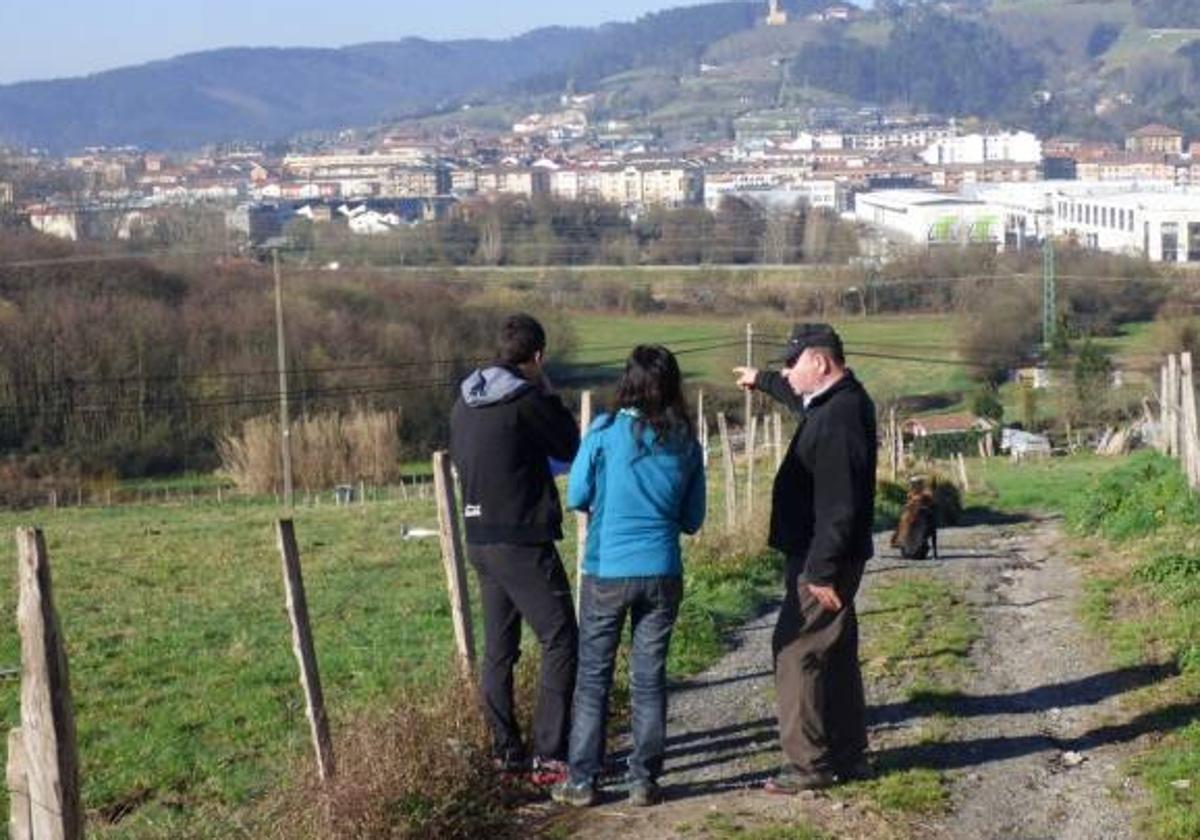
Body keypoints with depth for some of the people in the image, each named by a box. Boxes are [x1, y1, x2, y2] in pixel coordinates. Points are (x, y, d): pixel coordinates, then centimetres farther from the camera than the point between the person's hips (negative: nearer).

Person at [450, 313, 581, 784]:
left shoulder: (465, 402, 9)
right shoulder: (526, 399, -14)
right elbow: (569, 446, -2)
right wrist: (548, 392, 8)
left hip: (479, 538, 8)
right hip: (522, 541, -8)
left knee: (498, 648, 13)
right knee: (560, 641, -3)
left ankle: (506, 750, 18)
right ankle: (549, 755, -7)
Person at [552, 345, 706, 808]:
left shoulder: (606, 431, -8)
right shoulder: (686, 441, 1)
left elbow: (576, 497, -1)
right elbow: (692, 519, 8)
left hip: (607, 572, -2)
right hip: (662, 573, 2)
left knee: (593, 677, 7)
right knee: (649, 678, 10)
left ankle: (582, 781, 9)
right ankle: (644, 780, 13)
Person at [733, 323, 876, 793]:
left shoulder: (841, 416, -23)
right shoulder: (835, 403, 10)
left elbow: (840, 503, -27)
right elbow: (799, 397, 37)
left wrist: (822, 569, -26)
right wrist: (762, 381, 51)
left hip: (822, 559, -11)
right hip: (827, 556, 11)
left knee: (797, 652, -7)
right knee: (835, 656, 16)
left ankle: (808, 763, -3)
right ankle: (848, 756, 25)